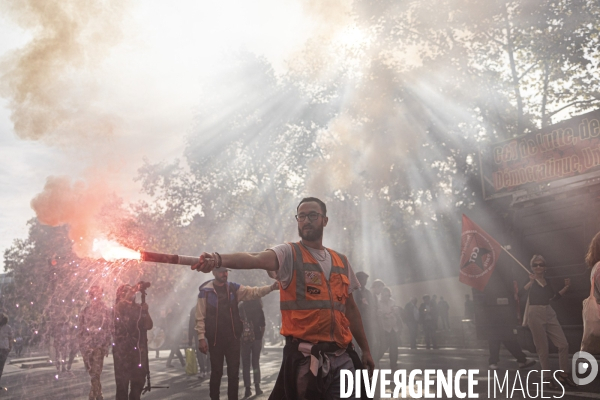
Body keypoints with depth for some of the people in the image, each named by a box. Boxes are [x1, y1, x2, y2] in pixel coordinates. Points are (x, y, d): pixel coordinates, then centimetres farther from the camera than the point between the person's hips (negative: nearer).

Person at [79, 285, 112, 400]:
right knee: (91, 372, 10)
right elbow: (81, 329, 14)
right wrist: (81, 343, 7)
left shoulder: (105, 310, -2)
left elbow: (109, 329, -2)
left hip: (99, 346, -4)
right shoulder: (85, 311, 10)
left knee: (95, 372, -8)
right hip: (87, 346, 4)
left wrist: (105, 345, -7)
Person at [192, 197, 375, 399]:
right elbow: (256, 259, -25)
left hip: (342, 358, 5)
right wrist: (219, 259, -44)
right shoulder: (289, 254, -4)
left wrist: (366, 350, 17)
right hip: (305, 358, -4)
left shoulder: (341, 261, 12)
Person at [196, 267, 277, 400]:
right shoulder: (205, 291, -6)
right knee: (216, 372, 7)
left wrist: (271, 287, -18)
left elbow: (253, 292, -3)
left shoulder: (234, 288, 5)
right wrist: (201, 338, -12)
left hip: (233, 338, 3)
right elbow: (200, 317, -7)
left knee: (234, 372, 7)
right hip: (215, 339, -3)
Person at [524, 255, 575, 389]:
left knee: (563, 344, 3)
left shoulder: (547, 280, 12)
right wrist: (530, 282, -32)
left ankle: (563, 374, 18)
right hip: (535, 314, -6)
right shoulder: (529, 280, -5)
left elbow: (554, 297, 24)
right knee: (542, 348, 1)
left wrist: (566, 287, 16)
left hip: (549, 313, 6)